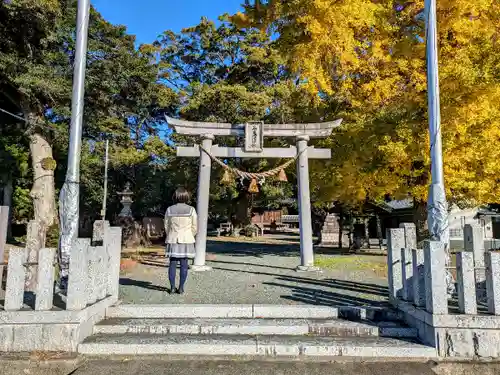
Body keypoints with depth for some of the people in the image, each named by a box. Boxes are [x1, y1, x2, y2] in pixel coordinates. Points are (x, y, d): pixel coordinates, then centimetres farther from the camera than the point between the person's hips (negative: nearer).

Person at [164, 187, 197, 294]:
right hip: (186, 241, -1)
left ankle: (172, 287, 9)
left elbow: (166, 226, 5)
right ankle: (181, 288, 6)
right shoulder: (191, 210, -4)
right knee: (184, 264, 4)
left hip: (172, 240, 1)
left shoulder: (169, 210, 0)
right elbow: (194, 228, -1)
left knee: (173, 263, 7)